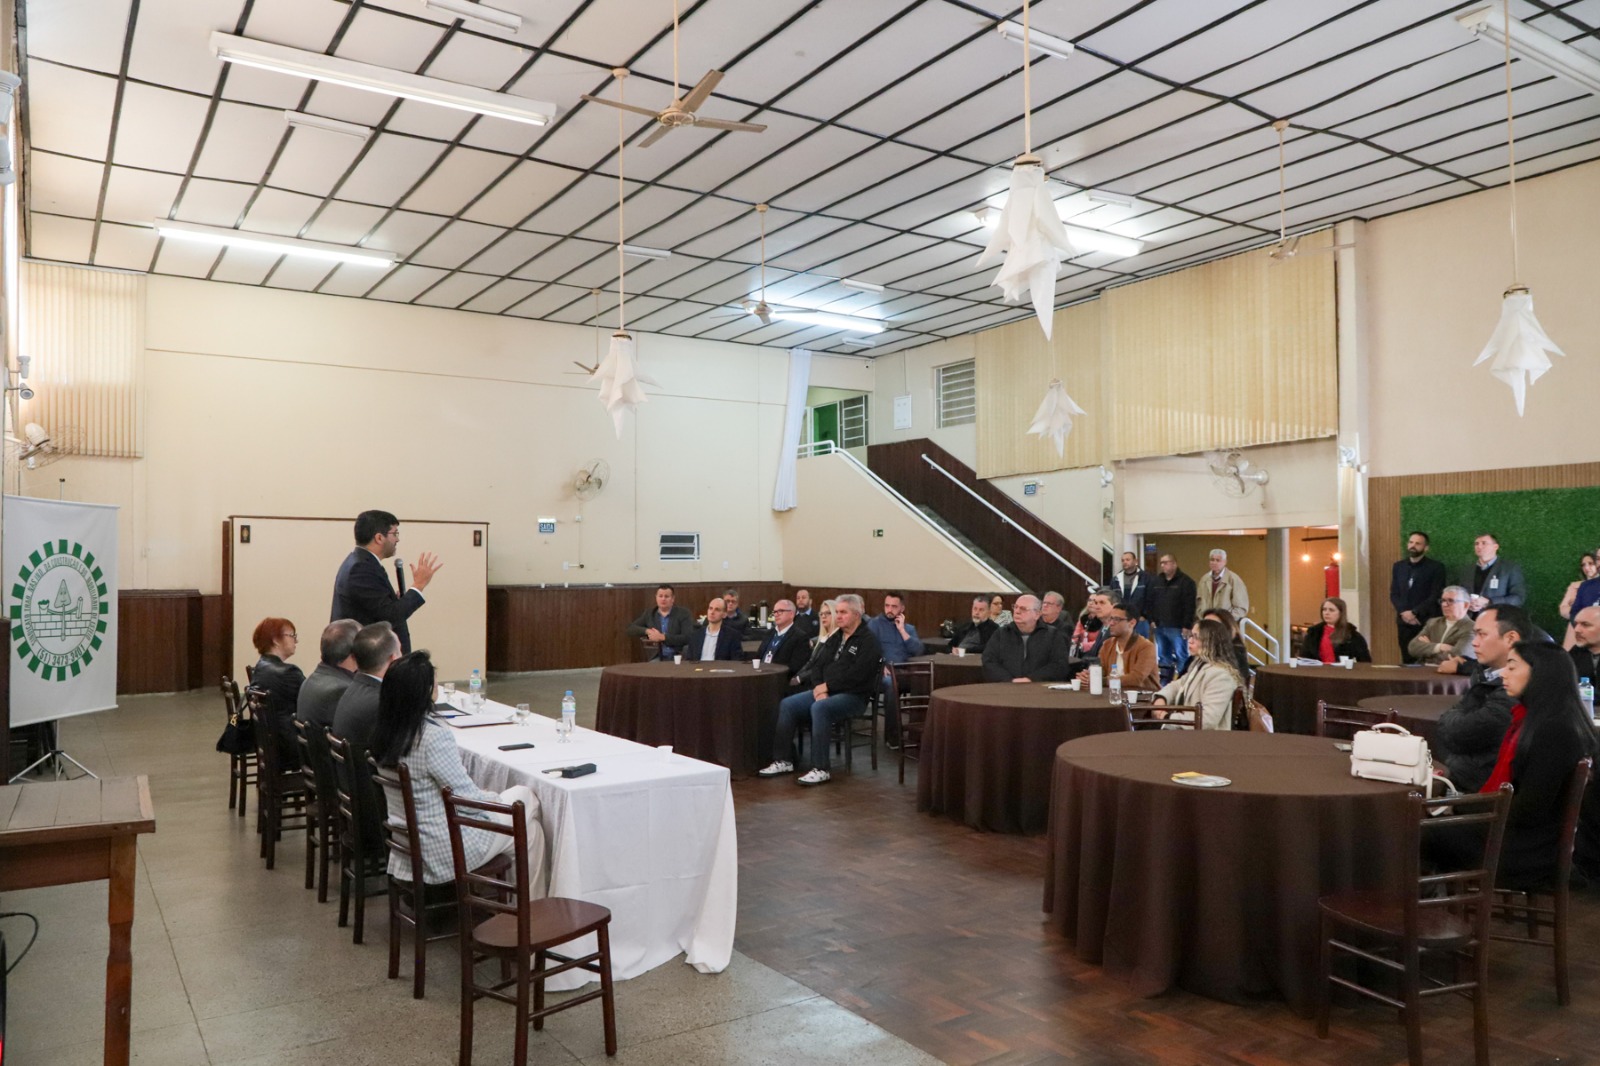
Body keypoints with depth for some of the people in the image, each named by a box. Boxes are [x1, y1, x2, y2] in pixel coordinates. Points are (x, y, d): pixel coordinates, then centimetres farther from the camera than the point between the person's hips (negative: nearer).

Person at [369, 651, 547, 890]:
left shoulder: (384, 733, -2)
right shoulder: (434, 737, -28)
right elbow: (468, 799, -21)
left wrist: (485, 796, 12)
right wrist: (496, 798, 0)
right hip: (443, 853, -8)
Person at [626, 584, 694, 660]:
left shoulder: (683, 614, 1)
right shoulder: (649, 613, 13)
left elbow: (688, 638, -11)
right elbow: (630, 629, 11)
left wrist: (662, 637, -17)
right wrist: (647, 631, -8)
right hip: (657, 658, 3)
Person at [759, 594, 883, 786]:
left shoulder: (868, 641, -8)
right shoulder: (834, 638, 17)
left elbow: (856, 676, -18)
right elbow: (820, 666, 15)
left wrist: (827, 686, -13)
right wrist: (820, 688, -5)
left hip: (853, 695, -8)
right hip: (826, 690, 8)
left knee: (819, 708, -35)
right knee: (786, 705, -10)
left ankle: (821, 769, -31)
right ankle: (783, 761, -6)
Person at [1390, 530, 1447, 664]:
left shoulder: (1436, 567, 0)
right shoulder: (1398, 566, 13)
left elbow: (1436, 595, -7)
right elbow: (1393, 594, 9)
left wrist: (1414, 612, -13)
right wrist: (1404, 612, -7)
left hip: (1427, 621, -4)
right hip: (1404, 621, 4)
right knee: (1407, 661, 4)